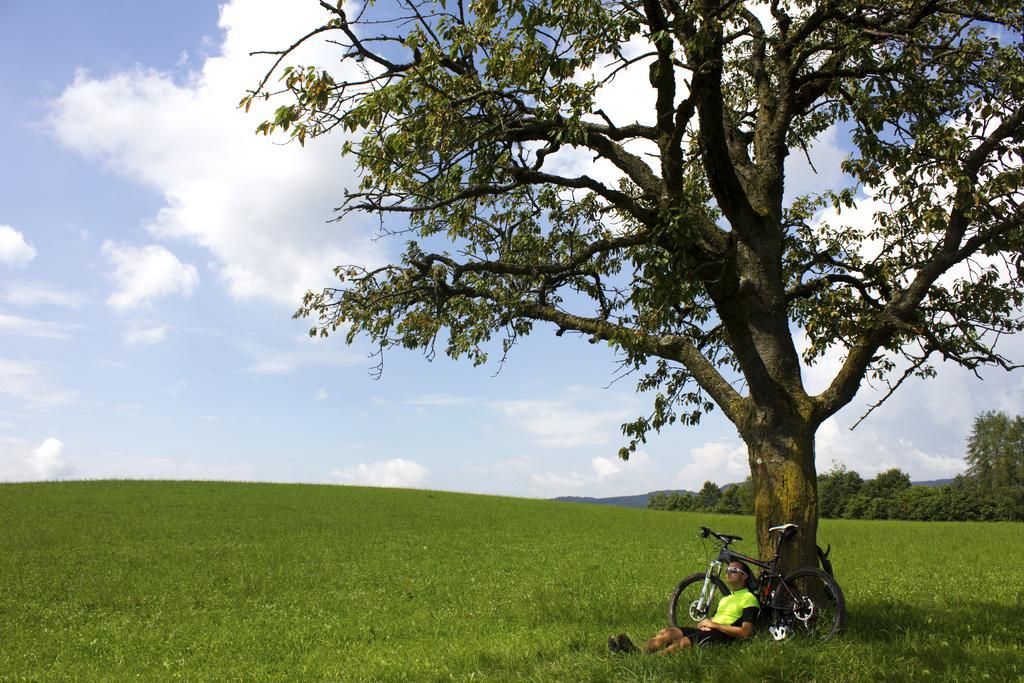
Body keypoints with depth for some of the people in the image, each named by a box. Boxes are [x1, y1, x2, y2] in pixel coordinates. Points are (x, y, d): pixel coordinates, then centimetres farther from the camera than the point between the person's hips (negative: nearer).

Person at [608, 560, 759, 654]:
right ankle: (637, 652, -42)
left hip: (722, 636, -8)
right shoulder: (725, 599, 32)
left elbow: (745, 632, -11)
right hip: (708, 631, 8)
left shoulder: (749, 599, 2)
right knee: (667, 632, -19)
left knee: (685, 641, -35)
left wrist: (714, 624, -10)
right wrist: (705, 623, 3)